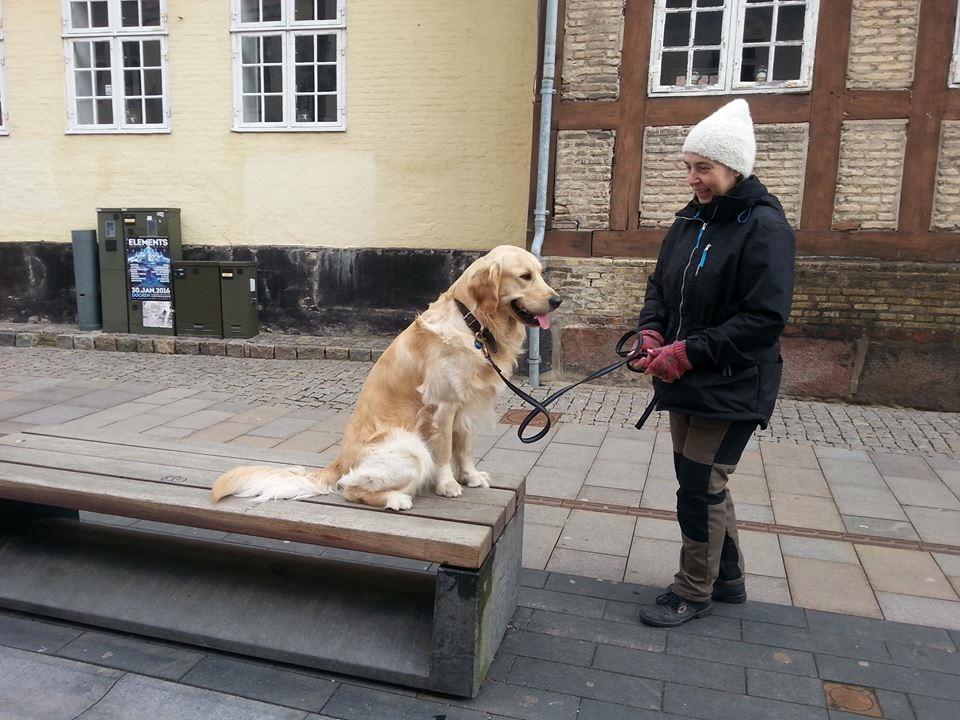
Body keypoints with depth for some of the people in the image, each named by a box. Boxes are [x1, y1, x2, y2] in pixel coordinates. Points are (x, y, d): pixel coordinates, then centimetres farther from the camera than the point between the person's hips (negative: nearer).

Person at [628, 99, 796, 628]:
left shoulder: (764, 227, -15)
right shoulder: (690, 221, 8)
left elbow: (766, 317, -21)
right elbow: (659, 287, 15)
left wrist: (688, 353, -22)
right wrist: (651, 333, -5)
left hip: (731, 388, -8)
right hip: (686, 384, 8)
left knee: (700, 487, -1)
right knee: (705, 483, 17)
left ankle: (693, 591, 20)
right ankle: (727, 578, 36)